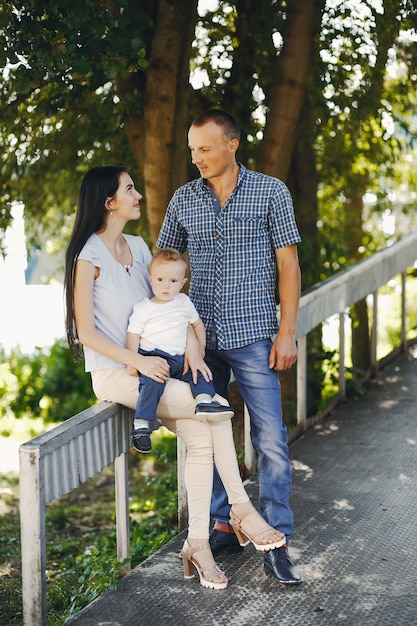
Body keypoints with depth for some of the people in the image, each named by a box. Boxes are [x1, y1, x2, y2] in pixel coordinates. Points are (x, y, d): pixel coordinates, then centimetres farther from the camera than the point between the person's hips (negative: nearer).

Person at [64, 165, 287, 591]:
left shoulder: (138, 247, 12)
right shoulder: (89, 257, -10)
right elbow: (86, 332, -13)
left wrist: (190, 342, -9)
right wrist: (139, 362, -21)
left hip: (150, 367, 6)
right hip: (113, 374, -6)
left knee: (201, 436, -17)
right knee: (217, 409, -21)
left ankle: (198, 545, -13)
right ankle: (242, 510, -9)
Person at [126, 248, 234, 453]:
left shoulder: (184, 302, 15)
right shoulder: (142, 308, 3)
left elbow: (197, 323, 28)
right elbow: (133, 335, -1)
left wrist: (200, 348, 16)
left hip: (180, 359, 6)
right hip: (153, 357, -6)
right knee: (152, 382, -29)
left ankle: (204, 401, -28)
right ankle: (140, 425, -29)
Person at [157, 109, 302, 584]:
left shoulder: (271, 193, -1)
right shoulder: (183, 200, 7)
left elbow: (288, 265, -1)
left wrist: (287, 332, -7)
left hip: (252, 335, -3)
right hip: (200, 336, 3)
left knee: (270, 439, -5)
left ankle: (276, 543, 1)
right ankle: (223, 526, 22)